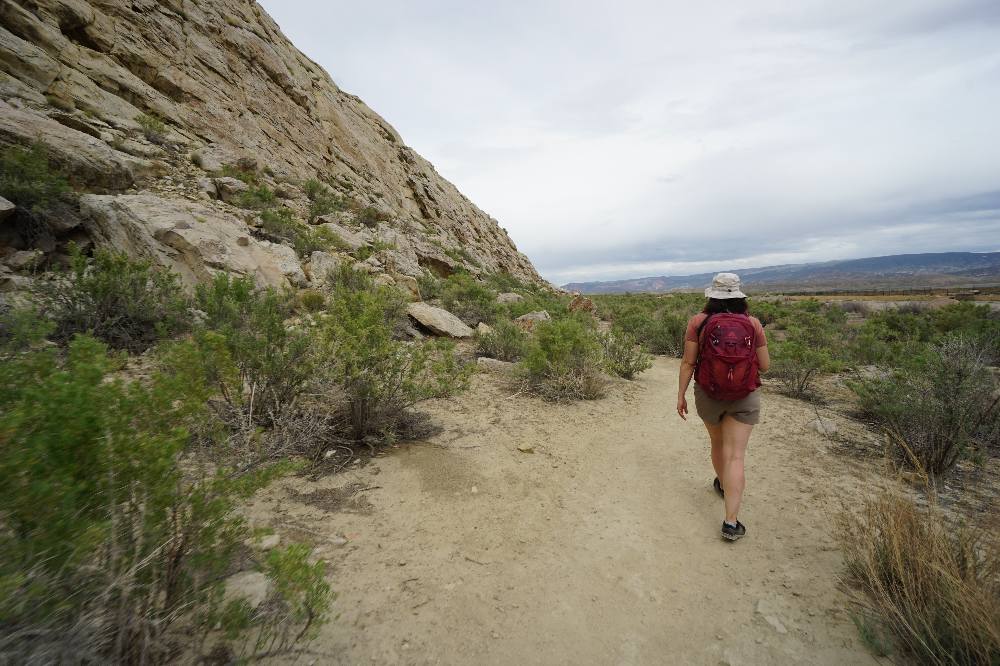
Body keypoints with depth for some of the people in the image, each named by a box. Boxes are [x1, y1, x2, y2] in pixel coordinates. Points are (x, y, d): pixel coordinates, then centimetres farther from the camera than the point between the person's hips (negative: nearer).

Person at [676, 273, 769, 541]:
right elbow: (764, 366, 0)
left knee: (717, 442, 25)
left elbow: (688, 362, -10)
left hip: (708, 395, 1)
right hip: (744, 399, -1)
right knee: (735, 456, 1)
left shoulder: (699, 321, -9)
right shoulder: (753, 323, -6)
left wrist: (681, 395, -2)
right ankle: (731, 521, -2)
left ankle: (723, 484, 50)